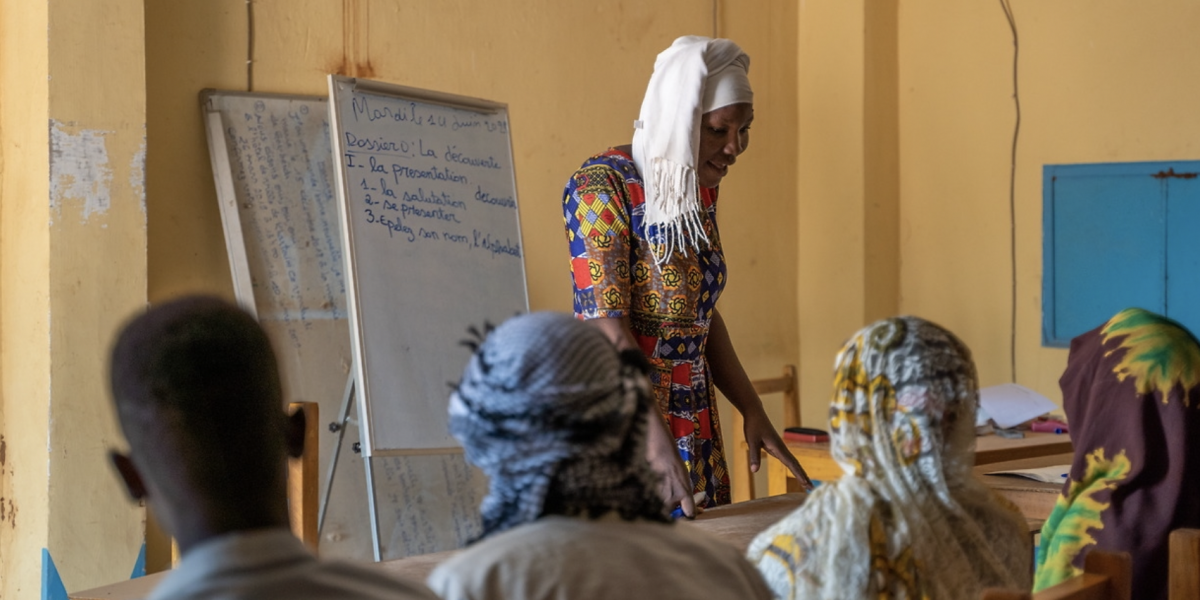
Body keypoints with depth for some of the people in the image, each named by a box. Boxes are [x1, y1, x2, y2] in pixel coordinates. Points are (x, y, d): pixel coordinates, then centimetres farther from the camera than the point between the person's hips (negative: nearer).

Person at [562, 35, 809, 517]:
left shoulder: (701, 189, 8)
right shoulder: (601, 187, -15)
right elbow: (608, 326, -21)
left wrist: (753, 413, 8)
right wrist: (656, 444, -28)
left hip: (695, 422, 7)